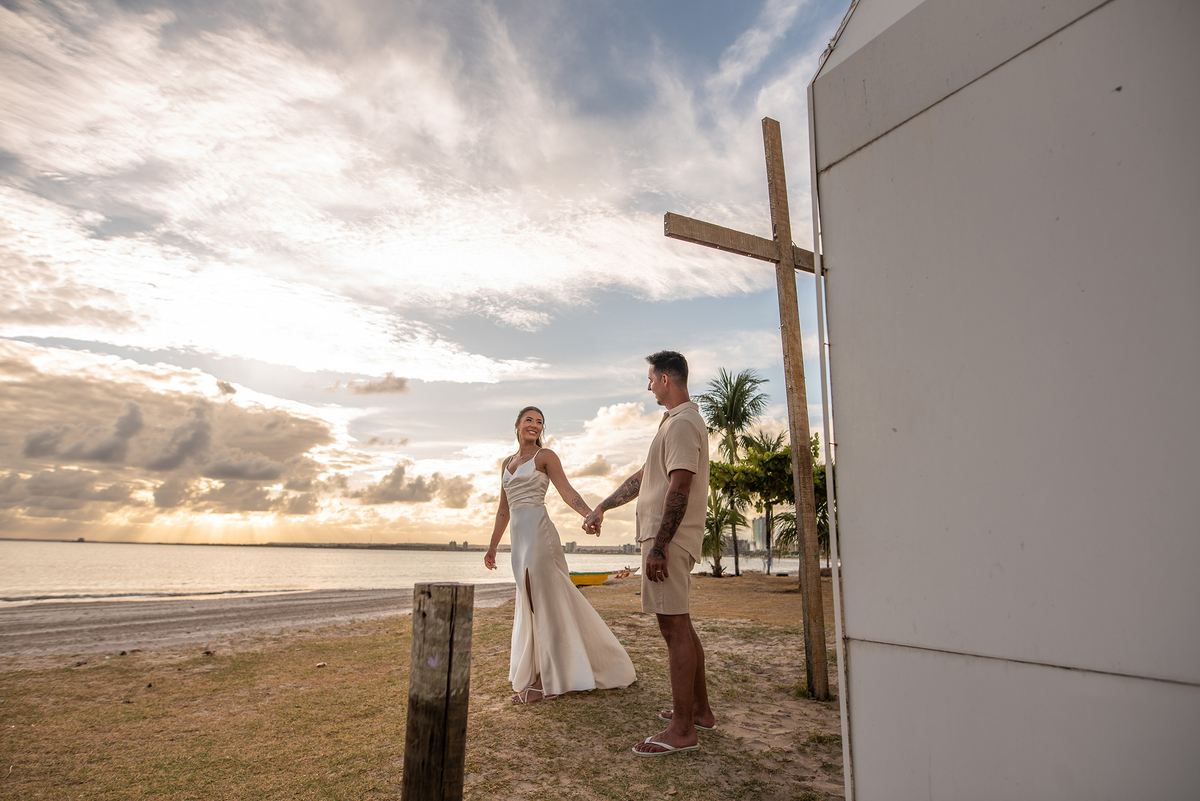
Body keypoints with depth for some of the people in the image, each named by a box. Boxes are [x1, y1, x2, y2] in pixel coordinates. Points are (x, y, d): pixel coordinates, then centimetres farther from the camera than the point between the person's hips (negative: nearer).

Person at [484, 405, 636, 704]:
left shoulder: (545, 456, 3)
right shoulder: (508, 462, 21)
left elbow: (567, 491, -6)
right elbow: (504, 508, 23)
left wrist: (592, 515, -22)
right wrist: (493, 546, 22)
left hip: (538, 532, -7)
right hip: (519, 537, 7)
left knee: (542, 603, -6)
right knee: (533, 605, 10)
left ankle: (543, 681, 2)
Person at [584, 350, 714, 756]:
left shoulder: (682, 423, -13)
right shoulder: (678, 422, 21)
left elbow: (680, 487, -22)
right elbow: (643, 477, 23)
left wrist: (659, 545, -24)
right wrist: (602, 507, 22)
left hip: (669, 539, -11)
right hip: (667, 538, 11)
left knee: (674, 626, -5)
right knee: (680, 625, 16)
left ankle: (682, 729, 4)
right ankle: (700, 709, 28)